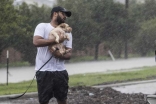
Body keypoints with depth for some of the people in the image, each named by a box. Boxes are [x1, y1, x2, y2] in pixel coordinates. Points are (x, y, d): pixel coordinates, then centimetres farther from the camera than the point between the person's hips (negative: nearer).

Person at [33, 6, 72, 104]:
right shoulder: (43, 26, -1)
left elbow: (69, 54, 7)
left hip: (60, 71, 4)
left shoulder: (67, 32, 12)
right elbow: (36, 42, -19)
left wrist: (60, 55, -17)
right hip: (44, 71, -4)